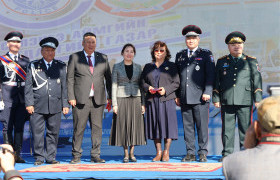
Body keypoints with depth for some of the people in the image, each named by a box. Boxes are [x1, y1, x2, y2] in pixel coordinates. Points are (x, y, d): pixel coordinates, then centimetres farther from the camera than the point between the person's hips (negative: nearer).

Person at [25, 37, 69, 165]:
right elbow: (28, 86, 5)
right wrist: (29, 103, -4)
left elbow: (64, 86, 10)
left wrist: (65, 104, 5)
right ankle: (39, 157, 8)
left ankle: (51, 157, 12)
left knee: (53, 132, 3)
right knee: (37, 133, -1)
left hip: (55, 106, 1)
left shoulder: (61, 66, 12)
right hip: (38, 106, -1)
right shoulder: (33, 66, 8)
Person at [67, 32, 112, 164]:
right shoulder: (74, 58, 6)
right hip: (81, 99, -2)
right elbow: (70, 79, 3)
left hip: (98, 99, 2)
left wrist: (110, 97, 8)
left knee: (97, 128, 3)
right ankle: (76, 156, 9)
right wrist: (71, 97, -6)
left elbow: (108, 78, 15)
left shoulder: (103, 58, 13)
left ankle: (95, 156, 11)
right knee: (78, 128, -1)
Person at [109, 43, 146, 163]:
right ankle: (125, 154, 8)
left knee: (135, 125, 1)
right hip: (122, 99, -2)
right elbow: (114, 86, 0)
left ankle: (131, 153, 11)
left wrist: (143, 104, 2)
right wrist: (114, 104, -7)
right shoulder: (117, 67, 3)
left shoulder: (138, 67, 9)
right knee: (123, 126, -1)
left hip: (135, 99, 2)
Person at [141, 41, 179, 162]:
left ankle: (166, 152, 4)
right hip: (152, 100, 3)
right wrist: (148, 88, -7)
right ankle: (158, 152, 11)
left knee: (167, 124, -5)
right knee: (155, 125, 3)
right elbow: (142, 82, 13)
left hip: (167, 100, -2)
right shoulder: (148, 67, 16)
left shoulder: (171, 66, 8)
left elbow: (176, 83, 3)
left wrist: (166, 89, -13)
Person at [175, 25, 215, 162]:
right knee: (188, 126, 5)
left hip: (200, 98, -4)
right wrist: (177, 95, 11)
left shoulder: (206, 54, 5)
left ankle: (202, 153, 4)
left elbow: (210, 75, -1)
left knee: (202, 126, -3)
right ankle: (190, 153, 11)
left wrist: (207, 92, -10)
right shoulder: (180, 56, 17)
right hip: (185, 98, 4)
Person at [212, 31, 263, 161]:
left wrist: (258, 99, 0)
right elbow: (216, 81, 13)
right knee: (227, 128, 2)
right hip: (227, 101, 1)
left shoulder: (251, 61, 10)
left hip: (245, 101, -1)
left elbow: (257, 80, 7)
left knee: (245, 128, -1)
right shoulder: (221, 62, 13)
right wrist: (216, 98, 6)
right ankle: (227, 153, 8)